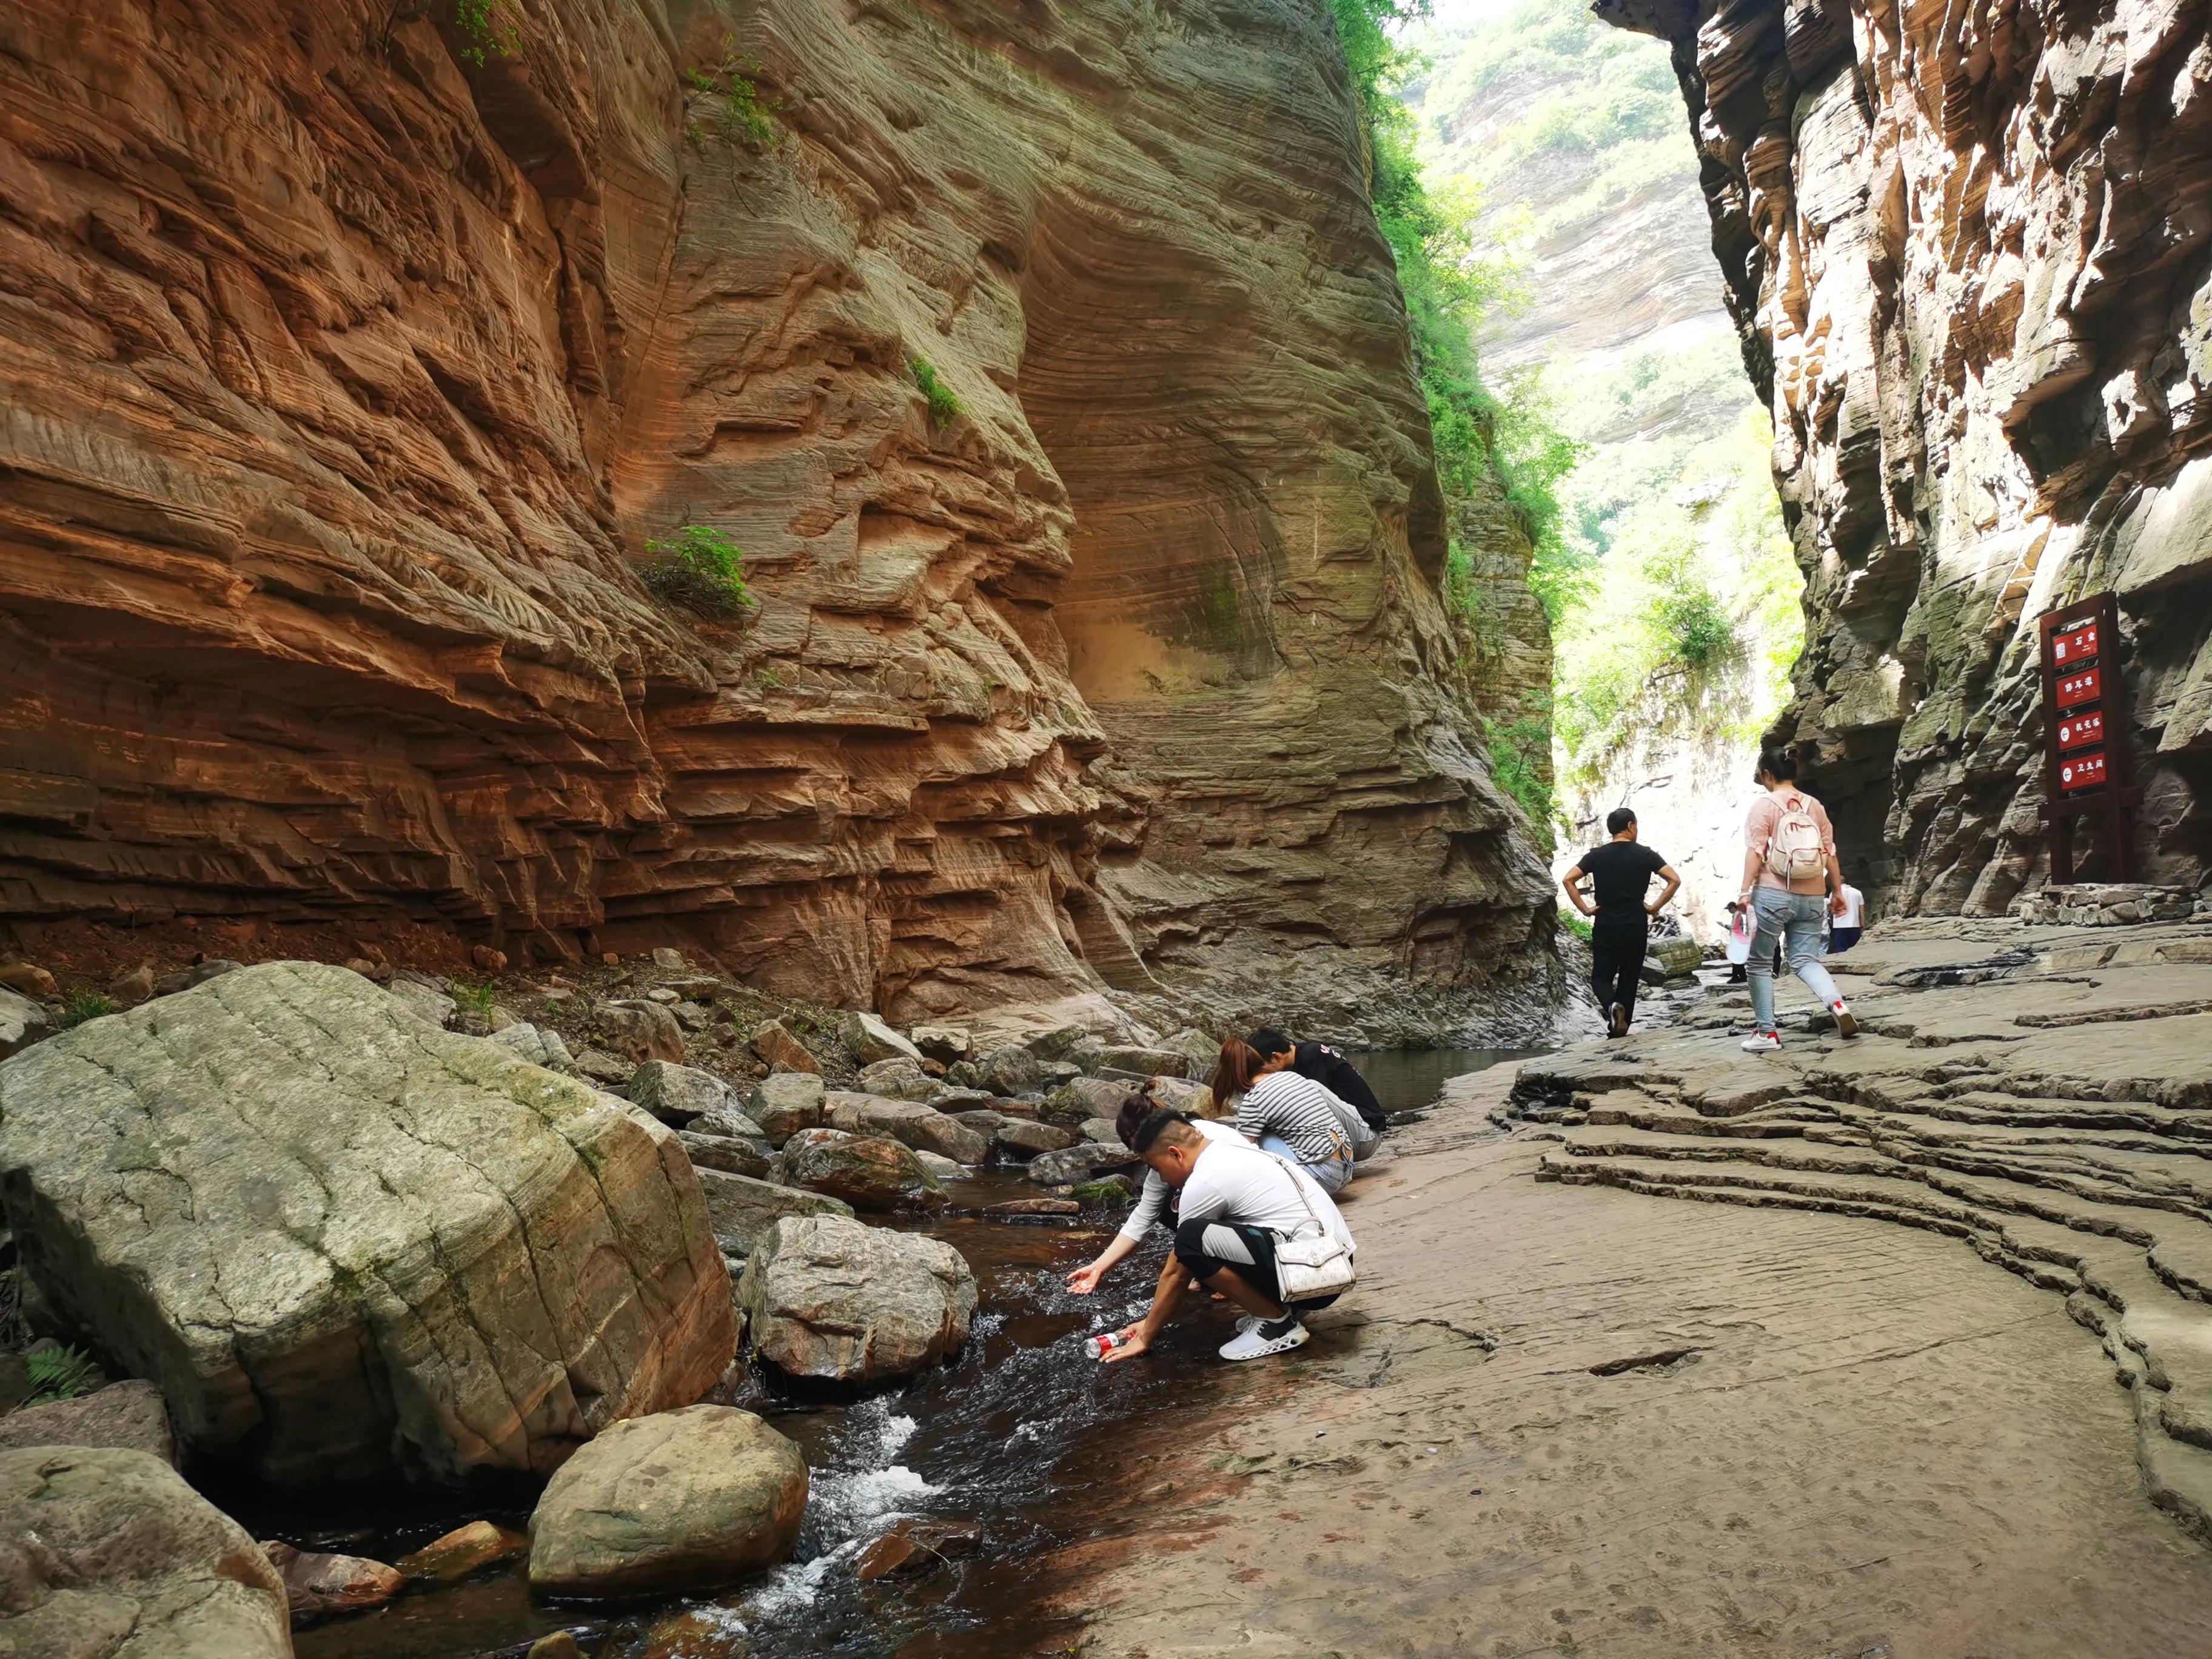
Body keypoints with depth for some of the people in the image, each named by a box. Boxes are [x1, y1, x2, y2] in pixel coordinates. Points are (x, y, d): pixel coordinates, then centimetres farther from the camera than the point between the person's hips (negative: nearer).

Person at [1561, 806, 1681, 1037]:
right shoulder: (1645, 854, -1)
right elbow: (1674, 880, -8)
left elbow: (1568, 880, -6)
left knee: (1601, 977, 8)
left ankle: (1612, 1004, -23)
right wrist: (1656, 907, -1)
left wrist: (1584, 909, -1)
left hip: (1605, 927, 0)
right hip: (1636, 927, 0)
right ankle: (1618, 1032, 12)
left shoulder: (1597, 855, 2)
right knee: (1628, 979, 11)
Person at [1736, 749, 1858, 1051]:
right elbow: (1830, 853, 10)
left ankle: (1766, 1032, 4)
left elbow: (1756, 851, -12)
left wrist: (1745, 891, -15)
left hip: (1773, 894, -5)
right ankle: (1838, 1005, -18)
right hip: (1812, 897, 5)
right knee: (1805, 960, 10)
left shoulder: (1764, 805, -3)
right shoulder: (1815, 806, 11)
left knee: (1760, 963, 6)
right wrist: (1837, 891, 16)